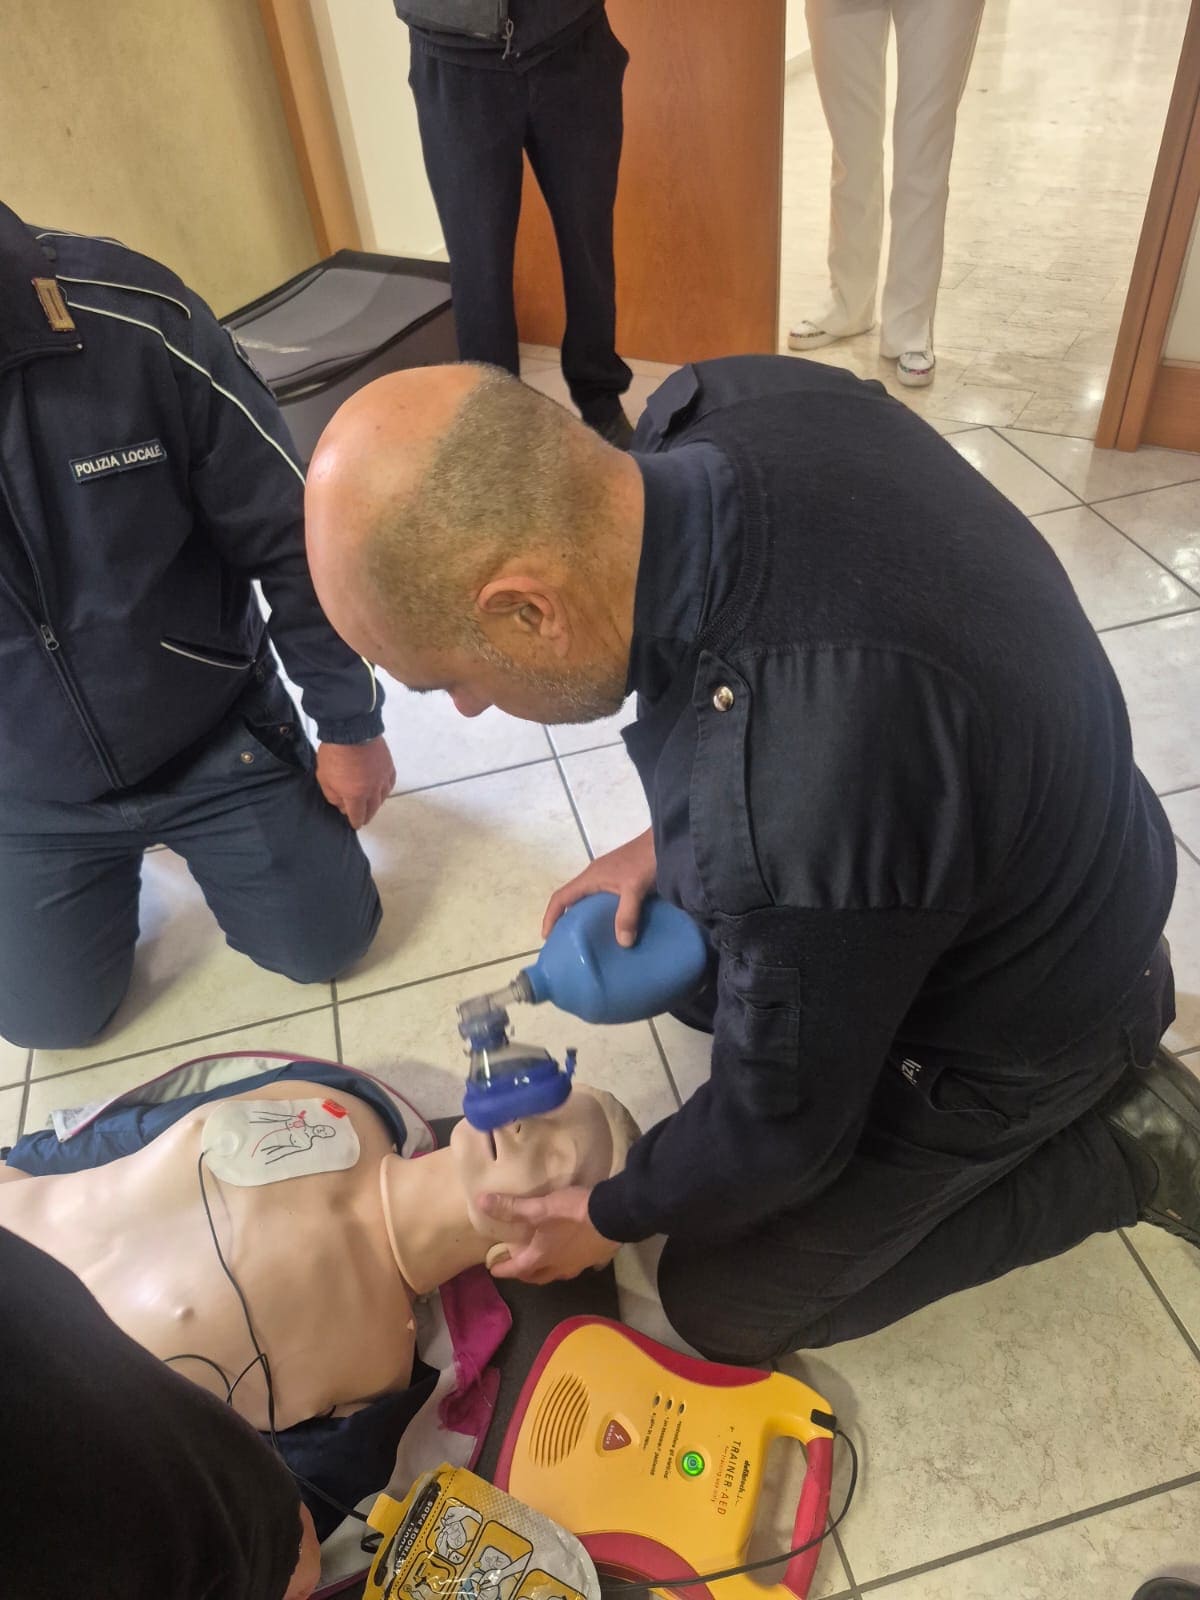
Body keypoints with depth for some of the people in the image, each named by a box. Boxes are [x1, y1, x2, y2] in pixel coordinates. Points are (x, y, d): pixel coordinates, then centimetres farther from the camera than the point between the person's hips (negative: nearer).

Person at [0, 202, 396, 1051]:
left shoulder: (128, 316, -23)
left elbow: (289, 537, -14)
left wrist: (350, 722, -7)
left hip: (215, 732, 0)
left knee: (325, 944, 6)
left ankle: (198, 832, 34)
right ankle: (117, 863, 39)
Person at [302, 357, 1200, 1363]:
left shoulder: (793, 821, -44)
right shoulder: (724, 403, -20)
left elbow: (782, 1124, -23)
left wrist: (614, 1215, -3)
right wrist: (673, 841, -2)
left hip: (1012, 1018, -6)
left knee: (726, 1304, 9)